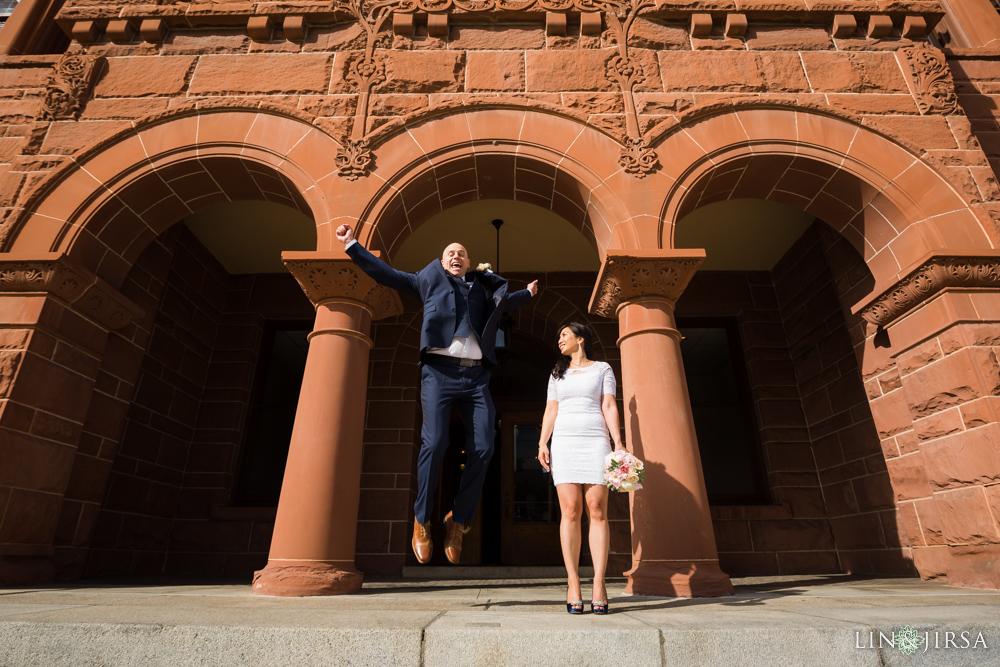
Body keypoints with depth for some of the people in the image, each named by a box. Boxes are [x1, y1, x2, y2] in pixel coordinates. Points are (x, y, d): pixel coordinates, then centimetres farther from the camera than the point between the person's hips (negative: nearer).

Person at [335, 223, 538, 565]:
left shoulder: (481, 287, 26)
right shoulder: (429, 279, 17)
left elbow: (503, 301, 46)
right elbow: (387, 274, 16)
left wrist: (527, 293, 56)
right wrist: (352, 245, 14)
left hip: (476, 375, 3)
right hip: (439, 371, -3)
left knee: (483, 449, -7)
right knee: (434, 444, -16)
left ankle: (458, 520, 10)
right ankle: (422, 520, 4)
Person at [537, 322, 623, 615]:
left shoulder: (602, 369, 12)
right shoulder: (558, 374, 20)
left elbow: (610, 407, 3)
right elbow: (550, 410, 12)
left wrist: (618, 443, -9)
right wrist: (542, 443, -1)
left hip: (595, 442, -2)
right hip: (564, 442, 2)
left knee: (597, 511, -8)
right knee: (570, 512, -6)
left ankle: (599, 582, -3)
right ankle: (573, 583, -2)